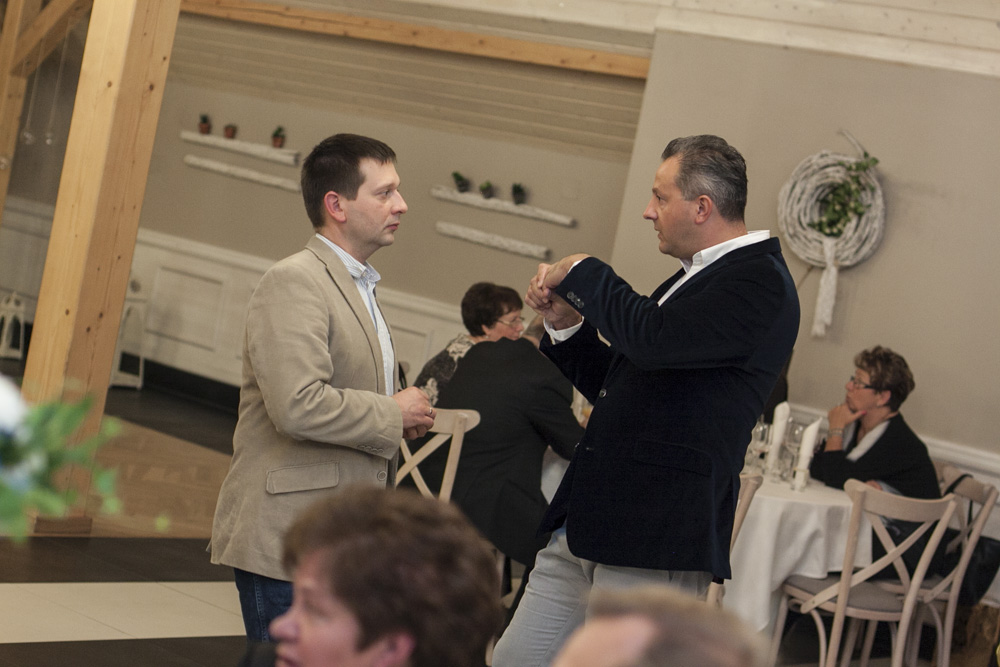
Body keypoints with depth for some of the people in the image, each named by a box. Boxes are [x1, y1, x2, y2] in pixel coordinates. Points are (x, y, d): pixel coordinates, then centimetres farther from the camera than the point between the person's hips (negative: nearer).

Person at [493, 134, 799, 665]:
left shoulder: (761, 282, -12)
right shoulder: (694, 278, 20)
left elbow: (654, 340, -27)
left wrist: (583, 272, -11)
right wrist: (567, 323, 11)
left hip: (653, 545, -9)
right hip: (586, 531, 10)